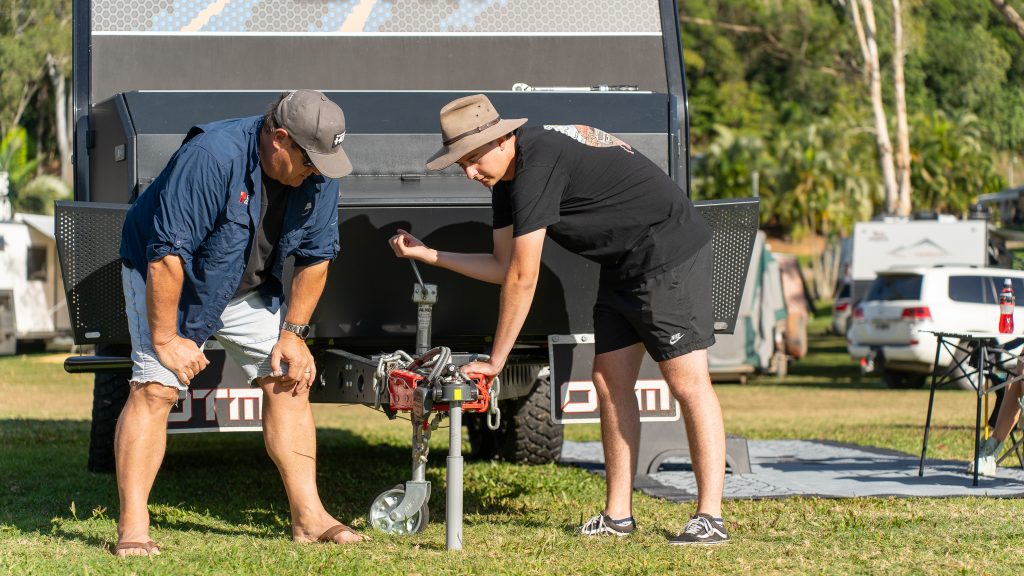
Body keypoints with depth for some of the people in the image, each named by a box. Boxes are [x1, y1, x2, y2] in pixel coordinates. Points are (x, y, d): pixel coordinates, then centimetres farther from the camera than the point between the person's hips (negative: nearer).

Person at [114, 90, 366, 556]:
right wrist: (164, 338, -28)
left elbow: (315, 257, -1)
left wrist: (292, 333, -4)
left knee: (288, 378, -1)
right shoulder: (212, 157, -34)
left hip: (248, 286, 6)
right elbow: (167, 253, -32)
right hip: (164, 278, -6)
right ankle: (132, 530, -16)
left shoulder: (317, 173, -14)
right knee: (155, 389, -17)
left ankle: (309, 517, 3)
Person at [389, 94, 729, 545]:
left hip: (670, 250, -10)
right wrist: (428, 255, 7)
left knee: (687, 381, -12)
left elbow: (523, 278, -22)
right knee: (610, 380, 6)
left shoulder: (539, 162, -24)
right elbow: (503, 268, 15)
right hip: (623, 265, 10)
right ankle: (618, 516, 7)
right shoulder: (507, 181, 7)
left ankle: (710, 517, -13)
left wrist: (494, 361, -16)